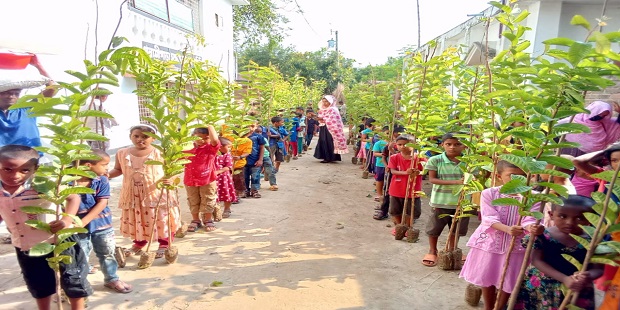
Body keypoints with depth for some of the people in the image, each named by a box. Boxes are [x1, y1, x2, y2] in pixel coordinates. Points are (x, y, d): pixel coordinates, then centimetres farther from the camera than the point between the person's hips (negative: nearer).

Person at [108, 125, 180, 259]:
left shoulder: (160, 154, -11)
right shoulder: (122, 153, 2)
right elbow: (118, 170, 15)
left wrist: (170, 179, -31)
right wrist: (107, 174, -5)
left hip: (157, 194, -4)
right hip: (133, 196, 4)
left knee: (160, 221, 6)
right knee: (136, 222, 18)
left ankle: (164, 245, 24)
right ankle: (138, 244, 40)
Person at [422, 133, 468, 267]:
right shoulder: (435, 160, -11)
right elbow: (432, 179, -13)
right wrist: (455, 182, -22)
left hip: (462, 201, 3)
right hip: (441, 201, -2)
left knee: (456, 229, 19)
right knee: (434, 228, 10)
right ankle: (432, 252, 32)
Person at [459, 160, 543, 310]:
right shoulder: (489, 193, -8)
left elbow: (529, 220, -17)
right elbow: (490, 218, -16)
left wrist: (533, 228, -41)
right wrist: (507, 229, -35)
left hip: (516, 245, 0)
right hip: (490, 242, 1)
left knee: (509, 282, 10)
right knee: (486, 278, 15)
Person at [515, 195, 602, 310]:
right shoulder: (543, 236, -11)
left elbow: (598, 269, -6)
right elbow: (537, 261, -13)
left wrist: (588, 276, -28)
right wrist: (564, 279, -23)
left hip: (577, 292, 0)